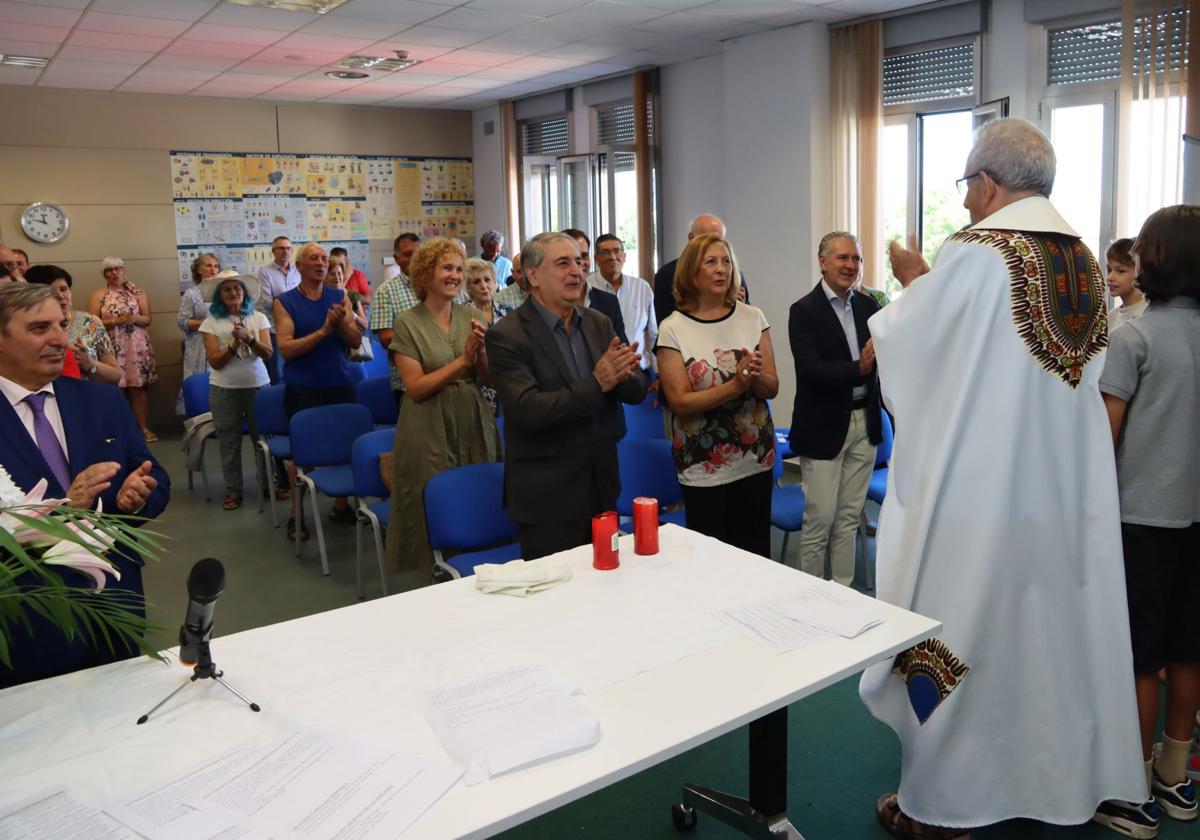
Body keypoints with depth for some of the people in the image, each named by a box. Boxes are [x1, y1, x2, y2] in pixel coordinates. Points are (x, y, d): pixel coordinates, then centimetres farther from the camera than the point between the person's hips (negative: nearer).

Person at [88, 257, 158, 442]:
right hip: (112, 348, -1)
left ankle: (144, 428, 0)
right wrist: (115, 321, -15)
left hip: (136, 347, 1)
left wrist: (134, 318, -15)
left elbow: (148, 318, 6)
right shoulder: (98, 295, 5)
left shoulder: (137, 292, 9)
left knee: (138, 387, -1)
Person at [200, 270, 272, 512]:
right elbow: (215, 362, -8)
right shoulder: (211, 322, -2)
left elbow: (268, 355, -7)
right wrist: (234, 343, -20)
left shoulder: (258, 318, 1)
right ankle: (233, 490, 13)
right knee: (228, 440, 5)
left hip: (257, 385, 0)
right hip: (224, 389, 0)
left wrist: (248, 338, -22)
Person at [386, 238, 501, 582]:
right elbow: (415, 387, -11)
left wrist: (481, 352, -14)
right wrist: (462, 360, -18)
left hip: (474, 426, 4)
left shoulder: (473, 317, 6)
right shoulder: (408, 323, -4)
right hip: (431, 432, -3)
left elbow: (490, 380, 6)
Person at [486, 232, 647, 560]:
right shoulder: (506, 336, -13)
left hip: (602, 486, 6)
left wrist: (624, 375, -18)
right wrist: (597, 384, -25)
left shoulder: (598, 323, 6)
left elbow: (637, 392, 4)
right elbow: (528, 410, -23)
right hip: (547, 498, -6)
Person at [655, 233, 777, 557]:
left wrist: (756, 376, -20)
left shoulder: (752, 317, 2)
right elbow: (680, 402, -12)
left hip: (756, 459, 3)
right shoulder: (672, 329, -7)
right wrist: (735, 386, -24)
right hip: (703, 468, -3)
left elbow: (772, 387, 3)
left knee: (756, 555, 11)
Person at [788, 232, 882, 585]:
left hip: (864, 423, 5)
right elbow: (810, 370, -19)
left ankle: (844, 591, 26)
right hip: (824, 427, -5)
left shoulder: (869, 306, 8)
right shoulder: (804, 311, -8)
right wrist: (858, 368, -31)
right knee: (819, 521, 2)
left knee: (849, 518, 14)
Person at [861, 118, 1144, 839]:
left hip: (975, 491, -7)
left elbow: (907, 342, -8)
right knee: (1049, 626, 19)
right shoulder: (1085, 262, 7)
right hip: (1066, 493, 7)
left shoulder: (976, 255, -16)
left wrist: (913, 282, 10)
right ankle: (1061, 778, 35)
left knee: (956, 630, 4)